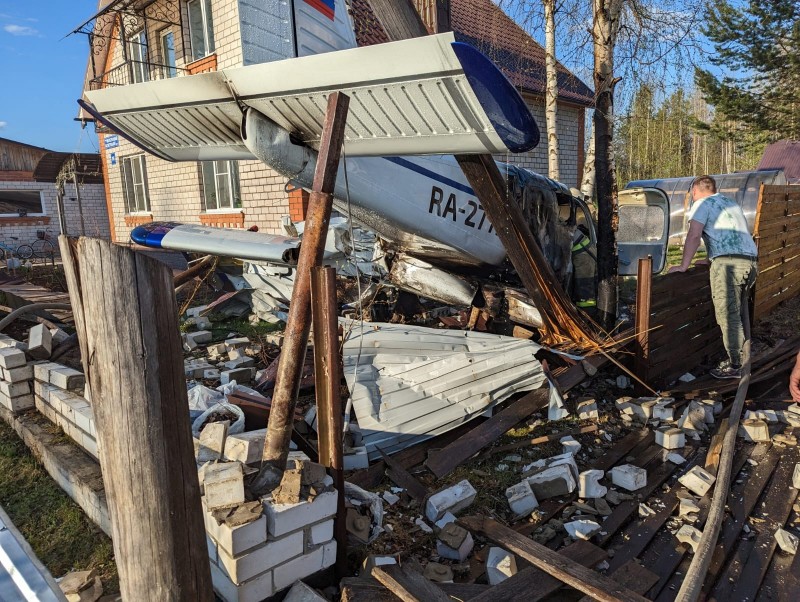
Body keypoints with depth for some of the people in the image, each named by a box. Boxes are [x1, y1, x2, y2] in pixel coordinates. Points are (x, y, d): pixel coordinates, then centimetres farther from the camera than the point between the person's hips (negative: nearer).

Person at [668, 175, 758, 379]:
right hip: (751, 261, 8)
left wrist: (683, 266, -5)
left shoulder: (702, 204, 5)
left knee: (728, 316, -4)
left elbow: (694, 236, -9)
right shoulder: (731, 203, 27)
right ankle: (737, 356, 20)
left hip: (729, 263, -8)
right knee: (735, 313, 16)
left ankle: (735, 366, -2)